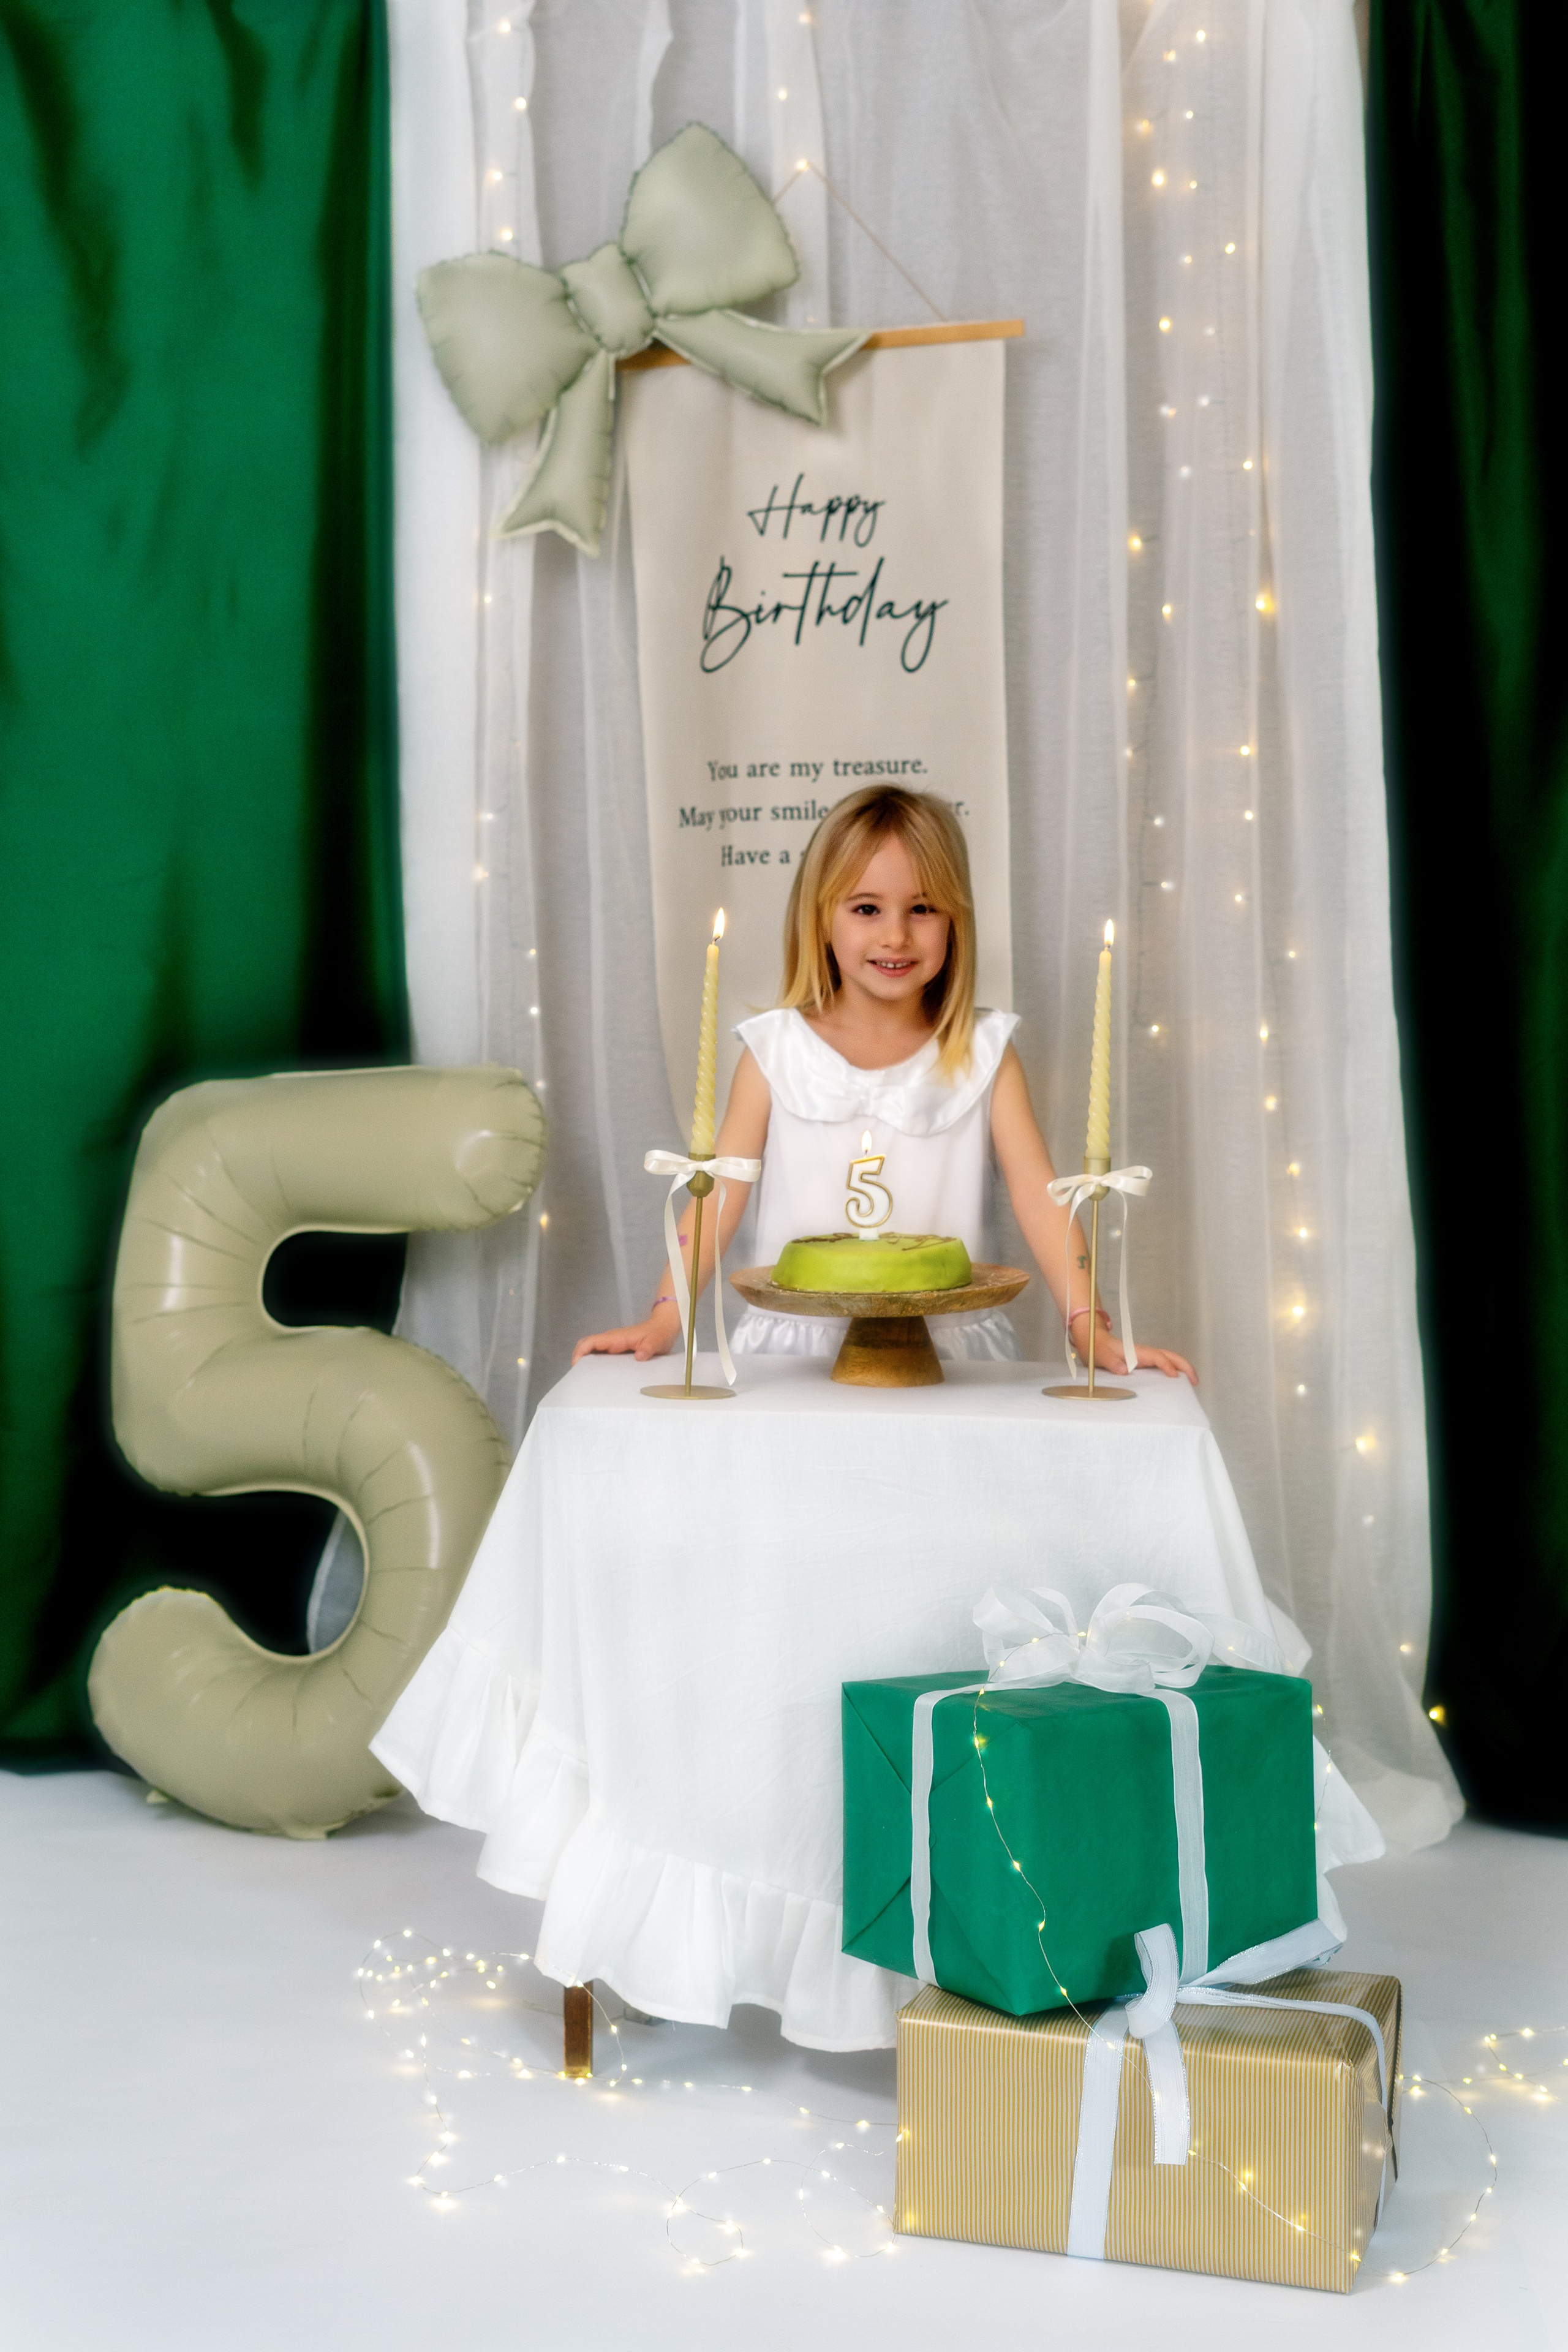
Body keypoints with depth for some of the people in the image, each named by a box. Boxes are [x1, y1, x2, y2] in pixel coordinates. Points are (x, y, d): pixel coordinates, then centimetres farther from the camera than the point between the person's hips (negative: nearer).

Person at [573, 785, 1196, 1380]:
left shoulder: (984, 1054, 6)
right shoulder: (776, 1050, 5)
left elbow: (1037, 1195, 1)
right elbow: (720, 1192, 4)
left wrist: (1090, 1328, -10)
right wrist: (664, 1320, -7)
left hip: (951, 1344, 1)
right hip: (796, 1350, 0)